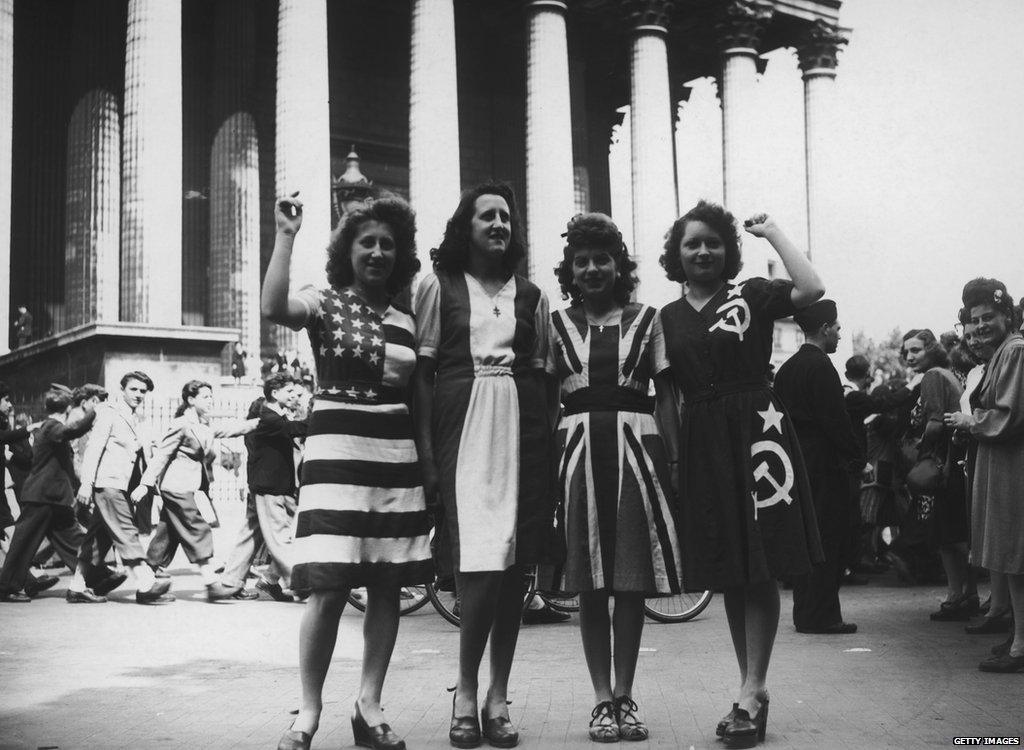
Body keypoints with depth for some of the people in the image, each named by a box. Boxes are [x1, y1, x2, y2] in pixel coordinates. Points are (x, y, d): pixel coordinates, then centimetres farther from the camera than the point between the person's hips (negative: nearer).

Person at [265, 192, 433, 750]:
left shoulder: (405, 319, 14)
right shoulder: (325, 303, 1)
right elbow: (274, 308, -21)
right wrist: (285, 237, -18)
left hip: (397, 453, 5)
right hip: (337, 450, -5)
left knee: (387, 586, 5)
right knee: (329, 586, -10)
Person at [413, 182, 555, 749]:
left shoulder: (529, 294, 17)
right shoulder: (438, 286, 8)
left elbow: (543, 375, 14)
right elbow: (422, 371, 3)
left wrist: (550, 446, 6)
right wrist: (425, 447, -6)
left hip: (520, 426, 3)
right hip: (460, 425, -3)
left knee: (511, 565, 2)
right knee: (478, 563, -13)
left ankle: (496, 697, 11)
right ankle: (466, 696, 2)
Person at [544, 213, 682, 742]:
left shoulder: (647, 319, 8)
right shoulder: (557, 324, 9)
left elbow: (666, 394, 6)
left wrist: (675, 458, -3)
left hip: (636, 446, 0)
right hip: (578, 448, 0)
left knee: (633, 582, 2)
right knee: (590, 585, 2)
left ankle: (624, 696, 12)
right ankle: (603, 699, 10)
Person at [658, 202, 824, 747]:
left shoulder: (752, 296, 2)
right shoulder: (667, 317, 12)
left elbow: (811, 289, -16)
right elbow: (667, 393, 13)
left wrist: (771, 233, -7)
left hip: (754, 434, -4)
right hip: (701, 445, 4)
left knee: (760, 570, -4)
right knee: (728, 574, 9)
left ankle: (752, 690, 2)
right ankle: (752, 688, 19)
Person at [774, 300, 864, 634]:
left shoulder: (786, 368, 13)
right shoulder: (820, 366, -14)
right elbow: (835, 418, -17)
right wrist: (857, 458, -10)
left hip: (796, 461, 9)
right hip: (824, 464, -9)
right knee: (827, 539, -4)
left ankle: (805, 612, 17)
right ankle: (821, 615, -2)